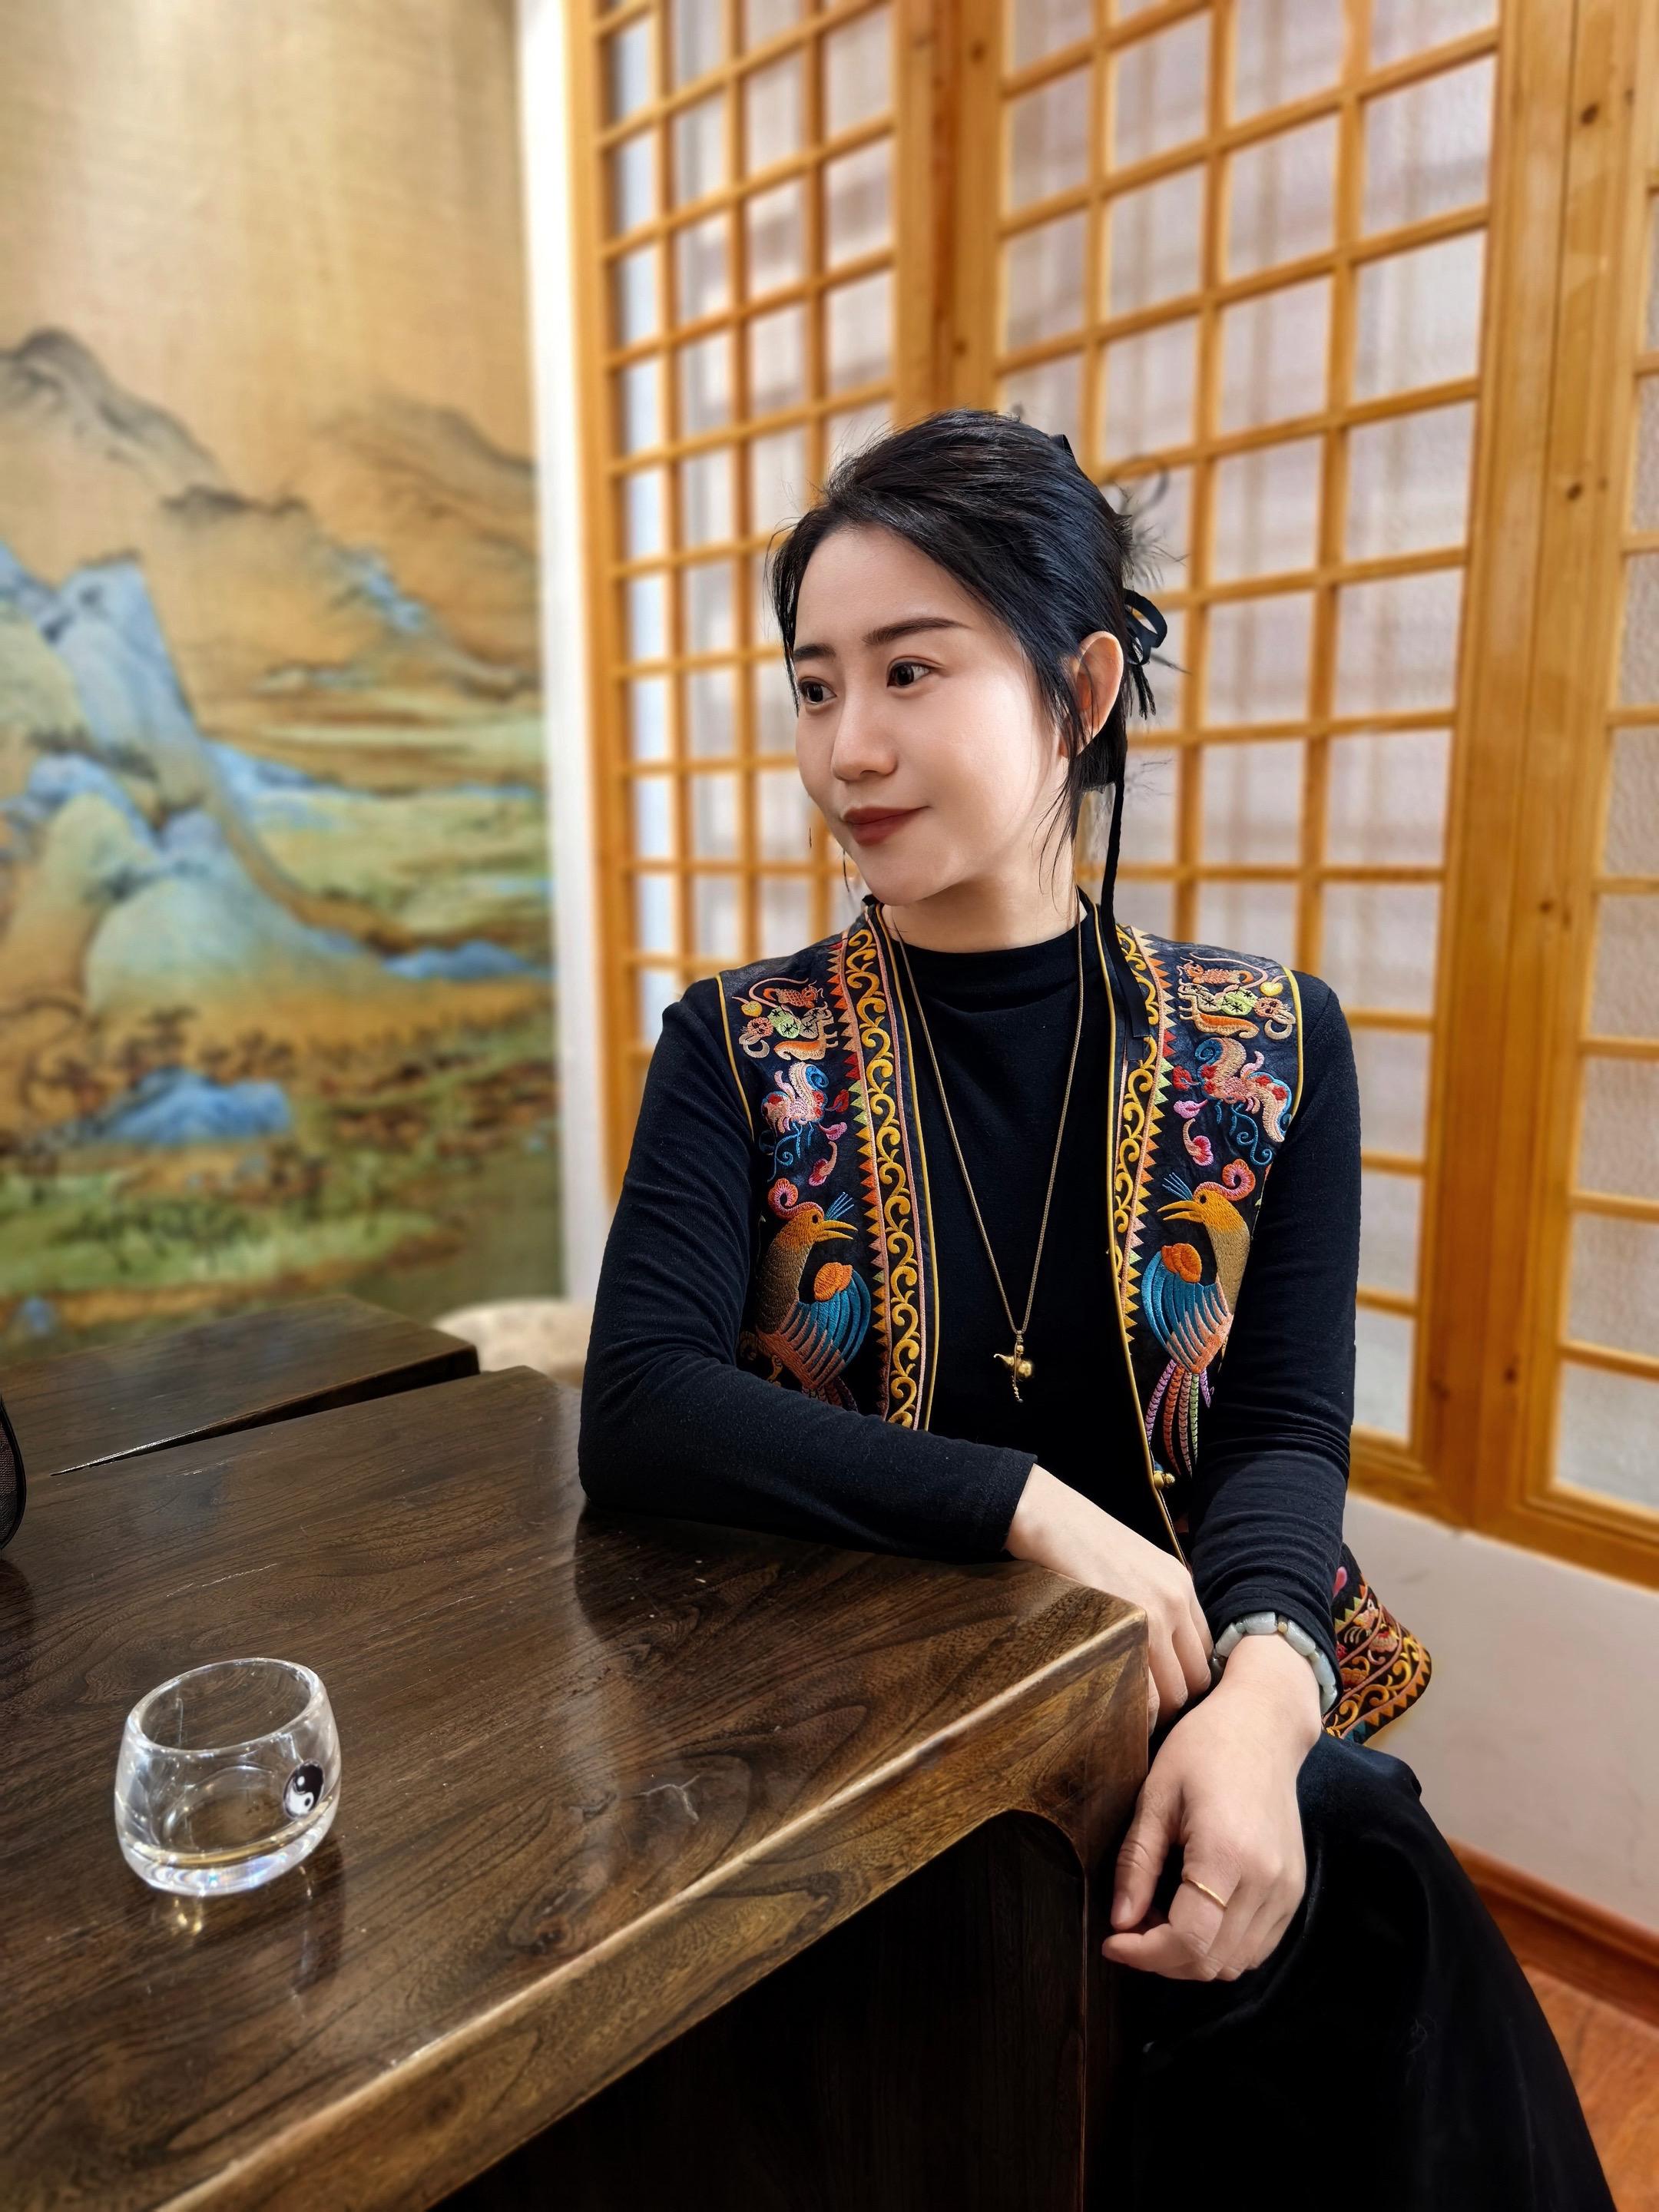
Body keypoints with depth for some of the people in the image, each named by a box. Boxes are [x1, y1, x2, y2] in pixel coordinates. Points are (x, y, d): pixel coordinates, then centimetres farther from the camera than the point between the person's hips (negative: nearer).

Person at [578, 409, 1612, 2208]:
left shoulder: (1271, 1046, -1)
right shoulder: (744, 1051, -5)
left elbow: (1285, 1436, -5)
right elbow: (638, 1419, -17)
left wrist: (1261, 1685, -25)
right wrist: (1031, 1506, -24)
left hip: (1181, 1701, 3)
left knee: (1344, 1863, -26)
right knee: (1360, 1876, -24)